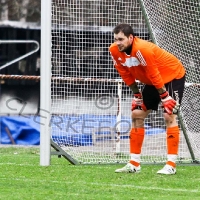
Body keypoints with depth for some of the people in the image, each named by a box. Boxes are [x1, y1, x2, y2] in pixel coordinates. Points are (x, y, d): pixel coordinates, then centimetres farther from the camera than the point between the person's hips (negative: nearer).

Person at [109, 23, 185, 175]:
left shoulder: (142, 49, -35)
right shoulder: (115, 51, -13)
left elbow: (154, 75, -29)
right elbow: (126, 75, 0)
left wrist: (165, 96, -24)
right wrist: (137, 94, 1)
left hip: (173, 75, -8)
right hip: (151, 81, 8)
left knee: (169, 116, -17)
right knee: (137, 115, 3)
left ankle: (171, 165, -15)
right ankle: (134, 164, 7)